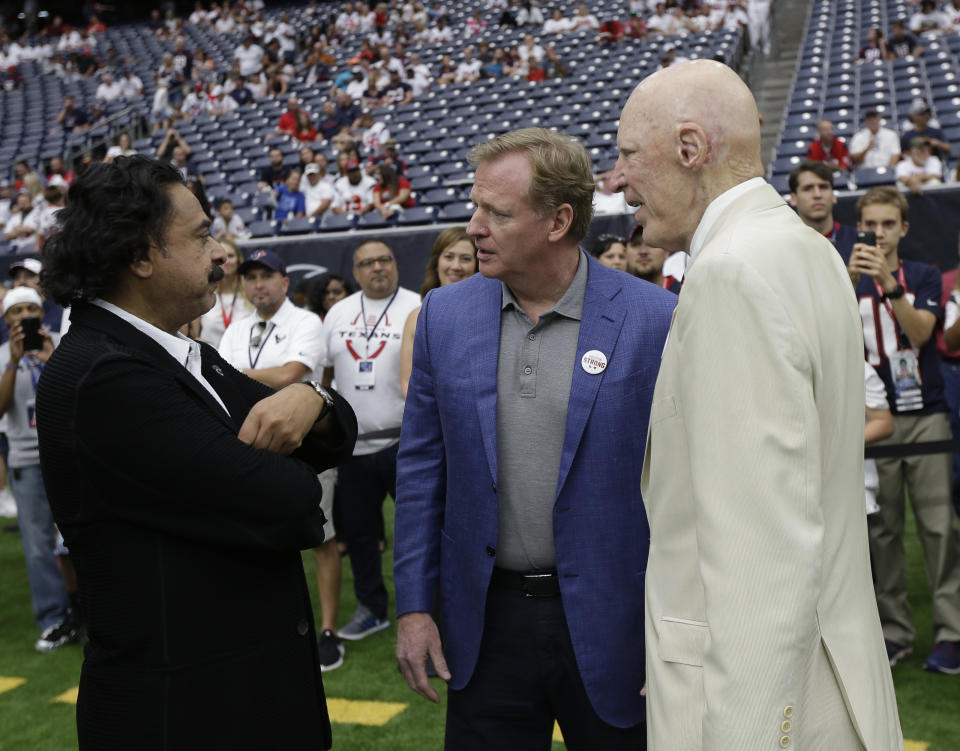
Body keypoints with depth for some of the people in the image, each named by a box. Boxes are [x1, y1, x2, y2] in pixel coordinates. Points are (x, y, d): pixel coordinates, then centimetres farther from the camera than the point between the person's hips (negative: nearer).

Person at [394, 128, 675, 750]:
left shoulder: (654, 320, -10)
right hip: (485, 621, 3)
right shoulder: (445, 314, 1)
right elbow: (422, 465, 6)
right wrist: (413, 605, 3)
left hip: (606, 625, -2)